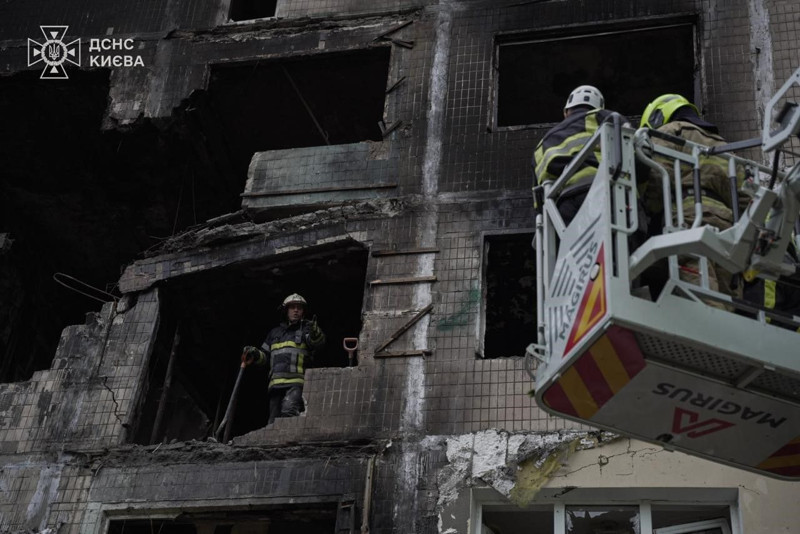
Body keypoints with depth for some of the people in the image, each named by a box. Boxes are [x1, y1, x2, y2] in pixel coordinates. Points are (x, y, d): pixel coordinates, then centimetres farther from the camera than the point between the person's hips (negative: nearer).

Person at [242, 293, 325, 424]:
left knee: (289, 411, -28)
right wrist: (254, 354, 5)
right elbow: (264, 355, 28)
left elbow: (318, 342, -12)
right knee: (274, 421, 7)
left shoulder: (306, 329, 9)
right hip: (276, 383, 6)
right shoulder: (275, 332, 25)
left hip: (296, 383, -6)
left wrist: (315, 333, -36)